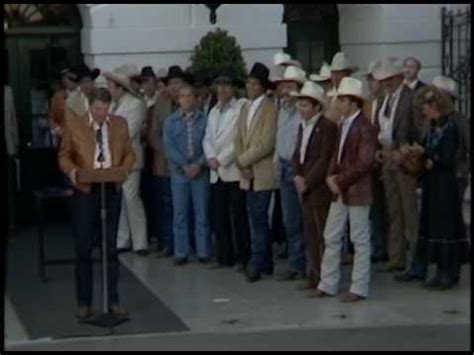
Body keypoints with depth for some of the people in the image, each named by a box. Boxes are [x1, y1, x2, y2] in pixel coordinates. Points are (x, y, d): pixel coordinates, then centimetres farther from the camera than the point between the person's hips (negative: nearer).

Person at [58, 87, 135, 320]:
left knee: (111, 247, 9)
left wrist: (124, 168, -11)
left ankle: (113, 301, 18)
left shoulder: (120, 124, 5)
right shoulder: (73, 126, -2)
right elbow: (64, 156, 3)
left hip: (112, 190, 2)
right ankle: (84, 303, 13)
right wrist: (72, 170, -18)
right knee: (83, 248, 2)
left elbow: (129, 153, 9)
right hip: (85, 191, -2)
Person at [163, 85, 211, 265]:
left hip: (201, 172, -1)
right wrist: (185, 166, -11)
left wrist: (199, 164, -14)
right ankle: (181, 253, 10)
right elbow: (169, 147, -2)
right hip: (179, 172, 1)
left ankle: (204, 252, 9)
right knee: (180, 214, 5)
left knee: (202, 213, 3)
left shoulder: (205, 120, 0)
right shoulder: (171, 122, 6)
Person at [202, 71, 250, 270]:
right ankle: (224, 256, 14)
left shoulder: (241, 108, -4)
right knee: (219, 217, 6)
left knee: (238, 216, -3)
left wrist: (221, 160, -11)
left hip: (234, 170, -6)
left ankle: (242, 257, 3)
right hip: (216, 172, 6)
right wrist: (211, 158, -2)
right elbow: (208, 138, 15)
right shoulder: (214, 111, 19)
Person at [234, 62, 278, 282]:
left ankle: (257, 264, -2)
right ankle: (265, 263, 18)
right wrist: (243, 167, -1)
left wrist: (243, 161, -10)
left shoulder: (270, 109, -10)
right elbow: (239, 139, 12)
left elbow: (266, 144, -16)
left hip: (263, 173, -7)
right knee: (257, 219, 10)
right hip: (247, 174, 7)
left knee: (258, 219, -7)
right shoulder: (245, 108, 15)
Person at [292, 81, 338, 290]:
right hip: (306, 189, 8)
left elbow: (324, 160, -16)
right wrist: (298, 176, 4)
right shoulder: (303, 126, 15)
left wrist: (307, 182, -13)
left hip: (320, 189, -8)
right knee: (310, 236, 11)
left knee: (322, 236, -5)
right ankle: (313, 277, 18)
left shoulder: (327, 127, -11)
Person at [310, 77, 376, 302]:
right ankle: (327, 284, 19)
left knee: (360, 240, 2)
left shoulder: (364, 128, -13)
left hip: (357, 191, -9)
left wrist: (341, 181, -16)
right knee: (331, 237, 11)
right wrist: (331, 176, 0)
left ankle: (359, 288, 9)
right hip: (339, 190, 9)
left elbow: (365, 163, -18)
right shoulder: (344, 124, 13)